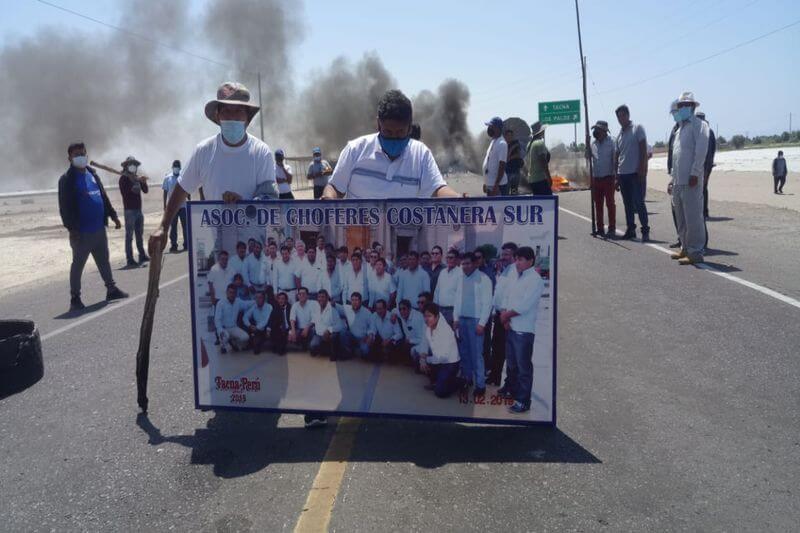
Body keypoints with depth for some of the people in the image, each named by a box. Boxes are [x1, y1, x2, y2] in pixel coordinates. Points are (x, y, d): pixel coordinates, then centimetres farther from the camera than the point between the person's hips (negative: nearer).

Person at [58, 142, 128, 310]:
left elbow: (104, 196, 20)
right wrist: (72, 228, -20)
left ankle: (111, 289, 28)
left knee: (104, 260, 17)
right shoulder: (67, 179, -8)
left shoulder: (92, 174, 14)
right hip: (82, 232, -7)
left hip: (99, 228, 7)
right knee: (78, 264, 1)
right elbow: (65, 207, -13)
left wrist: (113, 216, 17)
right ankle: (75, 298, 8)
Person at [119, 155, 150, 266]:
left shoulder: (137, 178, 14)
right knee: (129, 235, -5)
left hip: (139, 209, 7)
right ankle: (130, 259, -4)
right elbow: (124, 192, -19)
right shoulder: (123, 178, -6)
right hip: (130, 210, -7)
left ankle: (142, 255, 26)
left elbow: (145, 191, 10)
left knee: (140, 234, 15)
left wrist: (144, 182, -9)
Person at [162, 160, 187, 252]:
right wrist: (164, 204, 3)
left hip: (183, 205, 0)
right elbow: (165, 192, 7)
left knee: (185, 225, 3)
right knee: (173, 227, 4)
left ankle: (186, 244, 12)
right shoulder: (167, 178, 4)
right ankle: (173, 245, 10)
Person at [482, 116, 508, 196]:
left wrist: (496, 185, -25)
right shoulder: (493, 142, 15)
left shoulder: (501, 144, -15)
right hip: (490, 184, 10)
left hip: (498, 185, -10)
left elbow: (502, 166, -21)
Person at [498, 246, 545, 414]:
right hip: (510, 327, 7)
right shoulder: (513, 275, 6)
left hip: (524, 330, -7)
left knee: (523, 366, -2)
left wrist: (506, 315, -9)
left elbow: (523, 306, -20)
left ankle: (523, 401, 6)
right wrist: (504, 315, -6)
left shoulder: (535, 280, -16)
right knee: (511, 362, 22)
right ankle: (511, 388, 41)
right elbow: (506, 296, 8)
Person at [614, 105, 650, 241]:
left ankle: (645, 230, -3)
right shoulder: (619, 134, 16)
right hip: (622, 174, 6)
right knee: (628, 203, 9)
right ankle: (630, 230, 16)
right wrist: (616, 176, 12)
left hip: (635, 172, -6)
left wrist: (642, 168, -15)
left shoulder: (637, 128, -1)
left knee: (638, 202, -8)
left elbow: (643, 149, -7)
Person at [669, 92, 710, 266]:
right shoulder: (680, 128, 21)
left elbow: (700, 151, -14)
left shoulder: (698, 125, -5)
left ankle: (695, 252, -5)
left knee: (693, 217, -8)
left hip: (691, 180, -9)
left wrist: (695, 173, -19)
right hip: (678, 180, 9)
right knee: (681, 217, 14)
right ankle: (685, 248, 24)